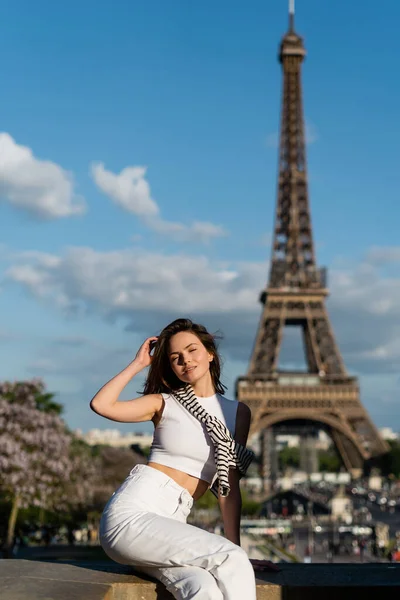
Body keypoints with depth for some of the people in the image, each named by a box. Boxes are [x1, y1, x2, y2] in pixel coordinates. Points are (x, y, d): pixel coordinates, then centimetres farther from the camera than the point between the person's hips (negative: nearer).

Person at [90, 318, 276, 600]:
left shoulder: (237, 412, 12)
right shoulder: (164, 403, 9)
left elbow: (229, 488, 8)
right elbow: (101, 404, -8)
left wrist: (236, 549, 0)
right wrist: (138, 363, 4)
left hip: (169, 526, 3)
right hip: (131, 515, -3)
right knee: (231, 560, -24)